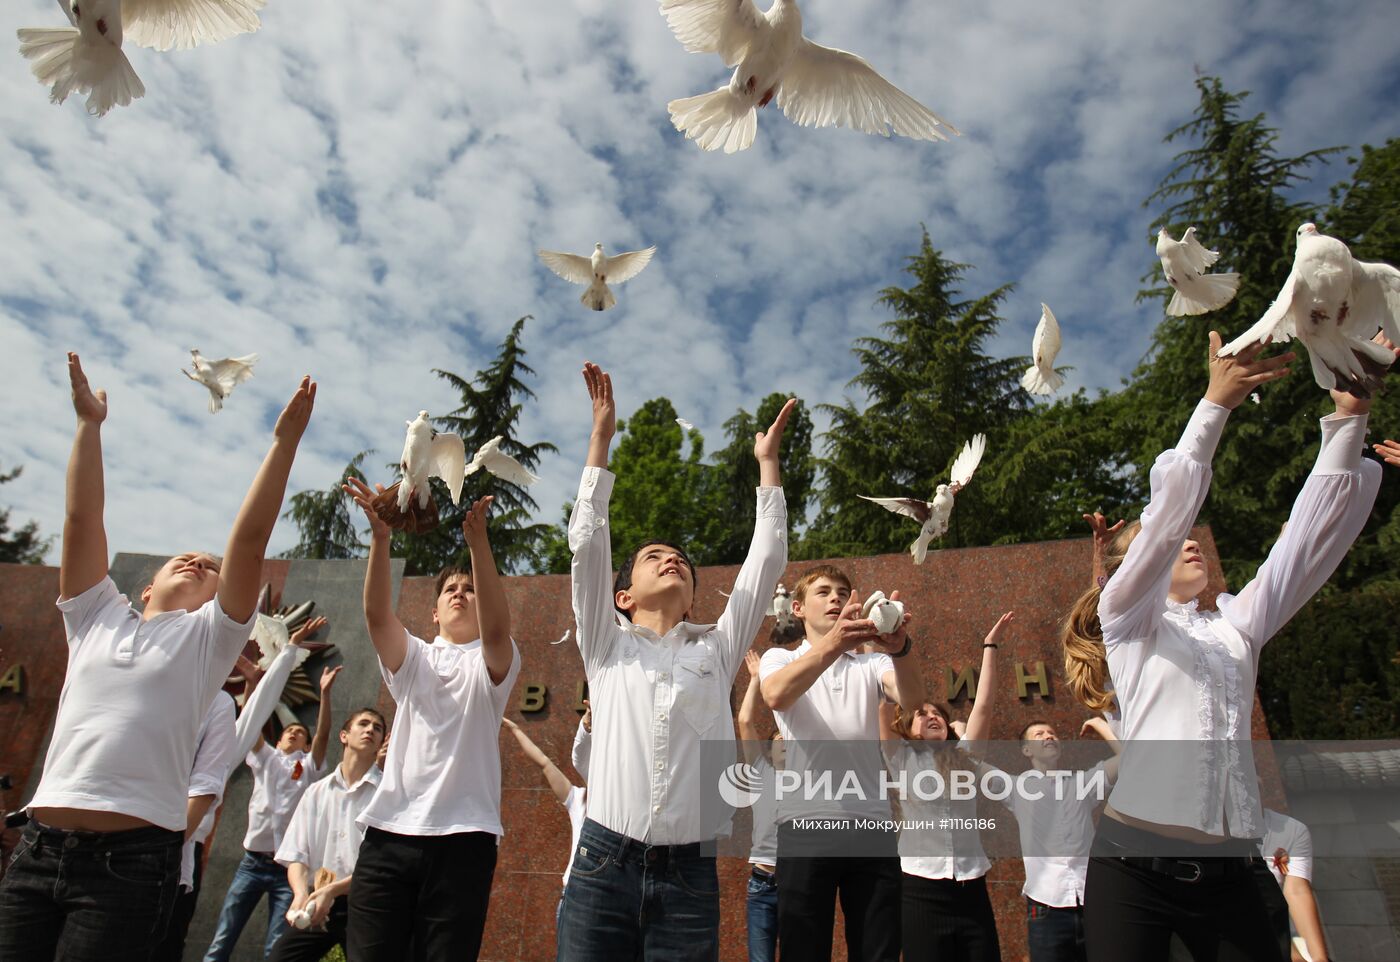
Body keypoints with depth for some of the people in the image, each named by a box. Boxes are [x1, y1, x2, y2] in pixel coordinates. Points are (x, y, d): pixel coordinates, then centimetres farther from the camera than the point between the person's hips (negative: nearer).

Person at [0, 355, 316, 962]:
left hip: (132, 859, -3)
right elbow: (81, 520, 11)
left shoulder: (208, 636, 6)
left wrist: (285, 440, -6)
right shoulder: (96, 619, 15)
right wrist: (89, 424, 10)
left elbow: (251, 536, -3)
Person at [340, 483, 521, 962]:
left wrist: (479, 541, -25)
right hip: (390, 832, 2)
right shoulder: (412, 659, 17)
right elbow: (377, 614, -3)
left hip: (463, 838, -2)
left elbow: (495, 627, -14)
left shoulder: (492, 663, 9)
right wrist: (380, 535, -18)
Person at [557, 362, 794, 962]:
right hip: (604, 865, -1)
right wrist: (601, 435, 3)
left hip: (690, 873, 1)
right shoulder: (608, 647, 10)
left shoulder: (716, 649, 13)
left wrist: (767, 460, 14)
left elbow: (766, 560, 11)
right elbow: (587, 543, 3)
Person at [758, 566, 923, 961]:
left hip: (873, 825, 2)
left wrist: (899, 649, -30)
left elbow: (912, 699, -8)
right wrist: (833, 644, -33)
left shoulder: (872, 664, 15)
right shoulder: (780, 658, 9)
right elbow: (776, 695, -16)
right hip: (806, 825, -2)